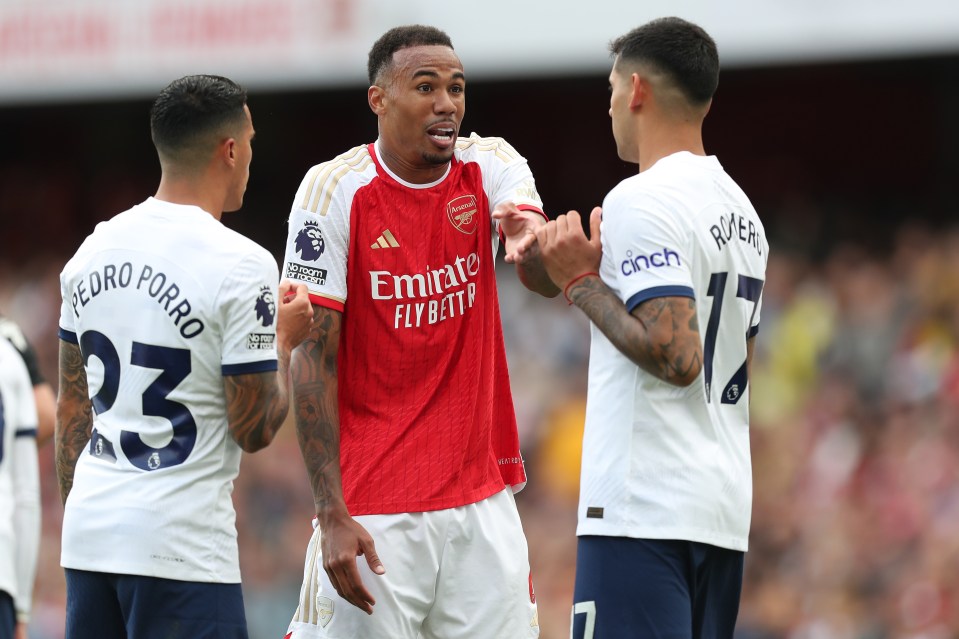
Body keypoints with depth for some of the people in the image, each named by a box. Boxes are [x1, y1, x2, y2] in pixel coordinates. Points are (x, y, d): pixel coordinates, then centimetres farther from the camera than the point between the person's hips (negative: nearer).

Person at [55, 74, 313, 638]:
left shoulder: (94, 249, 9)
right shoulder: (240, 264, -11)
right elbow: (254, 431, -10)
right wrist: (284, 341, 6)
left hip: (90, 531, 7)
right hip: (181, 546, -7)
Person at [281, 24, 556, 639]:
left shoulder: (491, 168, 3)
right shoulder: (336, 190, -8)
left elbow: (549, 282, -14)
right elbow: (313, 361, -9)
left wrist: (533, 240, -40)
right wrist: (331, 514, -15)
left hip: (482, 496, 4)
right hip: (374, 509, -4)